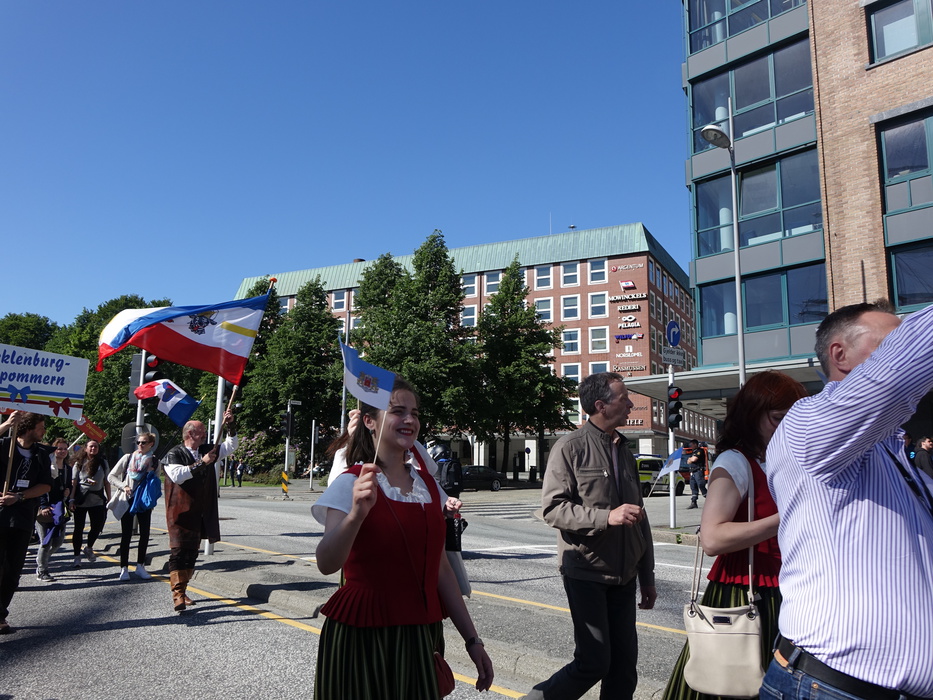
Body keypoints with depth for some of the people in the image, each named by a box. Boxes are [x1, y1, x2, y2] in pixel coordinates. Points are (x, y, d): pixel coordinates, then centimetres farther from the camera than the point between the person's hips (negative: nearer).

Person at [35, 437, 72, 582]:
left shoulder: (68, 468, 13)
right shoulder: (47, 465, -8)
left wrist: (68, 492, -2)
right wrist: (43, 506, -17)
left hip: (59, 509, 6)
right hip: (44, 509, -6)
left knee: (59, 540, 7)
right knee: (46, 541, -3)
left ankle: (41, 559, 33)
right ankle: (41, 571, 14)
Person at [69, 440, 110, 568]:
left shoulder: (103, 463, 6)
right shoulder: (79, 463, 3)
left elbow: (106, 482, 7)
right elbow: (73, 482, 0)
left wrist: (109, 498, 4)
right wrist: (71, 499, -8)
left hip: (97, 500, 1)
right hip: (80, 500, -1)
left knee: (97, 526, 2)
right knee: (79, 528, 5)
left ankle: (88, 548, 29)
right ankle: (77, 556, 16)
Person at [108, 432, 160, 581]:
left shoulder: (155, 462, 3)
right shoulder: (128, 458, 0)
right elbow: (111, 476, 2)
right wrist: (123, 486, -12)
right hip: (127, 500, -1)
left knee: (145, 534, 2)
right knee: (126, 534, 1)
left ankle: (140, 566, 14)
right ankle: (124, 568, 9)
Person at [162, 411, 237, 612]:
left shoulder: (208, 451, 11)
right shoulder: (174, 454, -7)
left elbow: (231, 445, 15)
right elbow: (177, 475, -23)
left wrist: (230, 426, 2)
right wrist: (201, 463, -22)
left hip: (201, 513, 6)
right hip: (181, 512, -6)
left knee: (192, 552, 12)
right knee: (179, 551, -8)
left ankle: (182, 590, 22)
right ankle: (178, 595, -8)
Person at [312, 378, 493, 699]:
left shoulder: (427, 484, 5)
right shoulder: (351, 483, -11)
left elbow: (440, 568, 9)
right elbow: (326, 564, -26)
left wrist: (472, 639, 9)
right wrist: (357, 513, -43)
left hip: (421, 636, 5)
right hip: (362, 638, -5)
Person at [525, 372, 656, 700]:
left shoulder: (624, 451, 12)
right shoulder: (570, 447, -9)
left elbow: (639, 519, 17)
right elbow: (553, 509, -15)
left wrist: (647, 578, 18)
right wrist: (607, 517, -24)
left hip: (623, 577, 7)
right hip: (586, 574, -6)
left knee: (624, 666, 8)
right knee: (593, 663, -5)